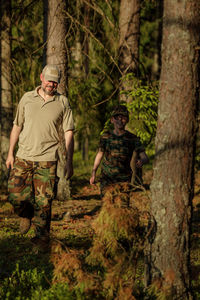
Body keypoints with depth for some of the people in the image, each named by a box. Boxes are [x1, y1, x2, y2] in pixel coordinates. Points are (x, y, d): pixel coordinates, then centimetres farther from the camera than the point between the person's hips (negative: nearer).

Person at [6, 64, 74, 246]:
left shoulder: (63, 102, 4)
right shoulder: (27, 98, 9)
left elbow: (69, 133, 4)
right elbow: (17, 127, 14)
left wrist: (69, 162, -2)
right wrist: (10, 153, 10)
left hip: (47, 159, -2)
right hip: (23, 157, 2)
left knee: (43, 200, -4)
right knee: (15, 195, -5)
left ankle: (42, 235, 9)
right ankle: (26, 215, 27)